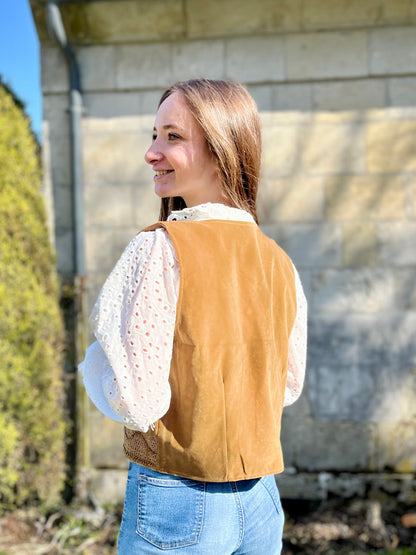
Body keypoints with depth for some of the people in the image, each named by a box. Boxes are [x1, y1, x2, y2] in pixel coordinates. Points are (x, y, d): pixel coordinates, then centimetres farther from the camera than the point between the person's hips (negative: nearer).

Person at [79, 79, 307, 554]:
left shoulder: (160, 250, -18)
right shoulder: (279, 263, -1)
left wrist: (97, 355, -1)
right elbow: (288, 387, 9)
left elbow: (138, 403, -19)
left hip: (178, 502, -5)